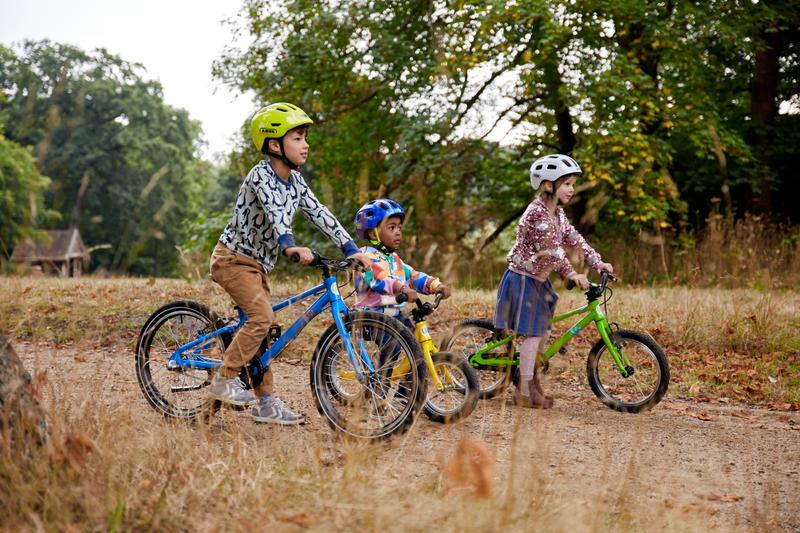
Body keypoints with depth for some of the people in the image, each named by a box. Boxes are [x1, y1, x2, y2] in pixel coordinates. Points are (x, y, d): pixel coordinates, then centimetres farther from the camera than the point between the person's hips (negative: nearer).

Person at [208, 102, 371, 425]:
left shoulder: (295, 180, 5)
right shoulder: (261, 175, -20)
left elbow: (318, 214, 2)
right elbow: (274, 212, -38)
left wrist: (351, 249, -7)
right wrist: (290, 247, -55)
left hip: (257, 263, 8)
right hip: (233, 258, -8)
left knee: (263, 327, 7)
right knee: (261, 317, -22)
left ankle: (265, 402, 12)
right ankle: (224, 380, -11)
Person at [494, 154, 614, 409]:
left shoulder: (557, 214, 10)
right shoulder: (538, 212, -21)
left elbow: (575, 239, 7)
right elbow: (550, 249, -26)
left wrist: (598, 262, -2)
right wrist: (571, 274, -27)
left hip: (538, 280, 9)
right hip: (523, 279, -9)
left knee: (540, 331, 13)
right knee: (533, 333, -7)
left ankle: (531, 378, 25)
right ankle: (525, 391, -1)